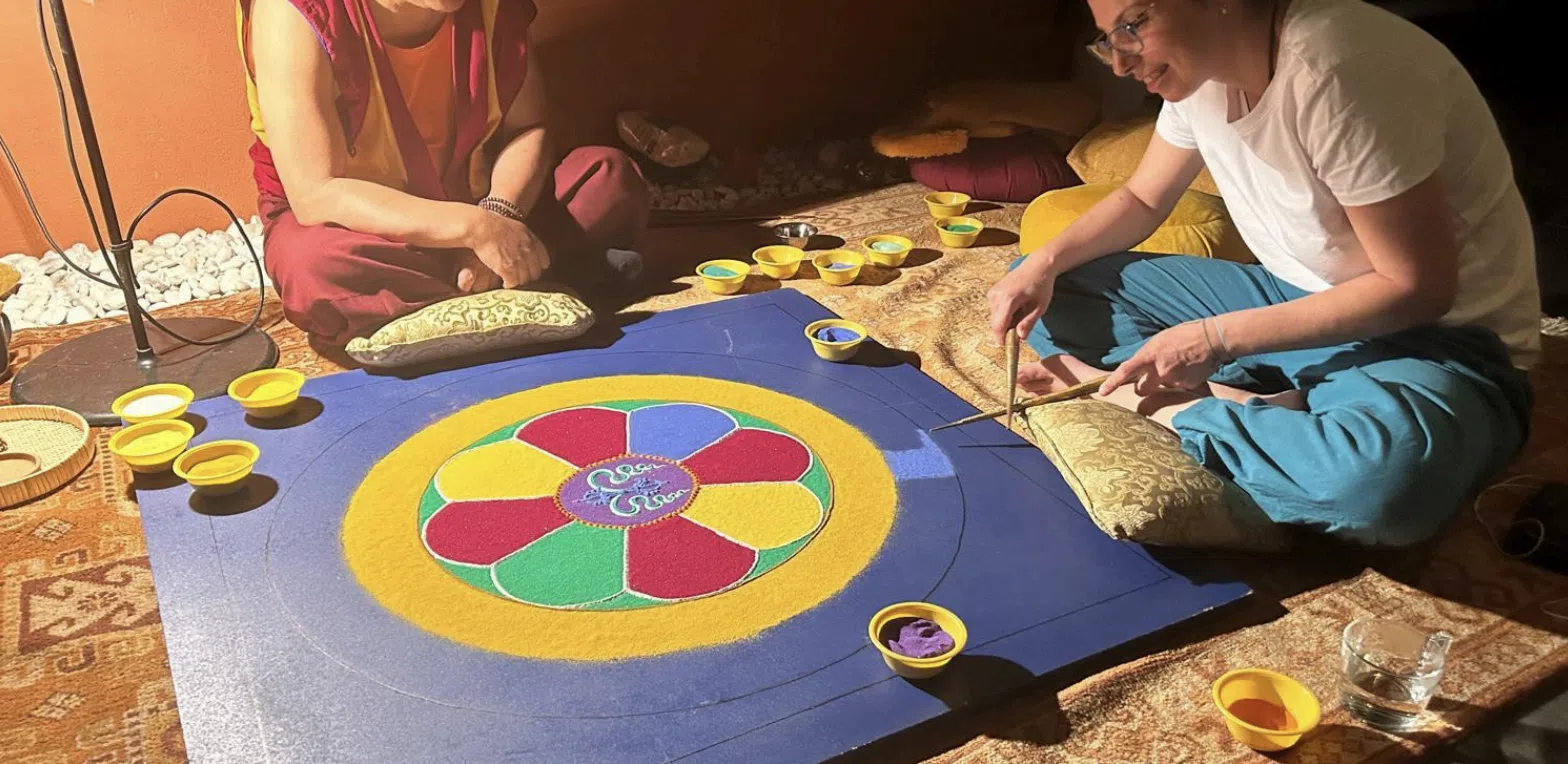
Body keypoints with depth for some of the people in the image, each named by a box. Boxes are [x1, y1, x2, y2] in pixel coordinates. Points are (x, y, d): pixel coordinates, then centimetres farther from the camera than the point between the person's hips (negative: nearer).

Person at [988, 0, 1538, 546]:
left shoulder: (1338, 70, -27)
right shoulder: (1199, 63, -2)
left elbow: (1418, 287, -23)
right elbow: (1141, 200, 13)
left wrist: (1217, 337, -23)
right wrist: (1045, 263, -5)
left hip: (1436, 333, -7)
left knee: (1386, 470, -43)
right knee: (1053, 289, -1)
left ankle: (1137, 399, -21)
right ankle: (1258, 407, -15)